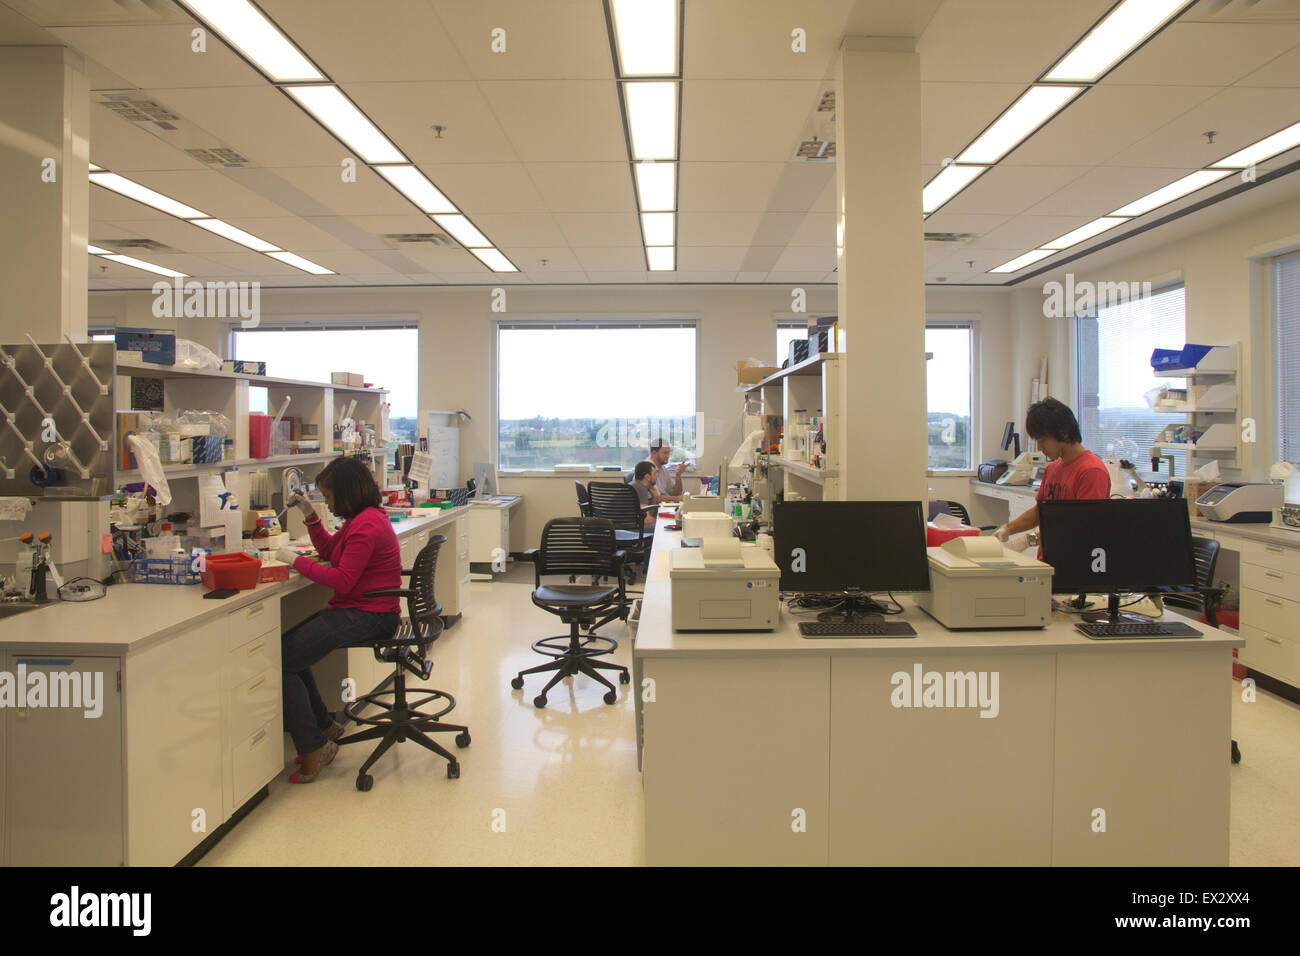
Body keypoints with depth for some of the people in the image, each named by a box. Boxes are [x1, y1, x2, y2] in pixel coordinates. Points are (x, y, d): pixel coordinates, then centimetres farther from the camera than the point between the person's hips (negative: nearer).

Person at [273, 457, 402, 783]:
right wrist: (310, 516, 17)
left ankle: (314, 747, -4)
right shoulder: (363, 518, 16)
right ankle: (324, 727, 24)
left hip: (368, 616, -11)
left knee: (281, 659, -14)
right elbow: (330, 551, 27)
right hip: (357, 611, 11)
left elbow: (343, 580, -23)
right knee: (289, 644, 17)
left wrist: (297, 561, -14)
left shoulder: (366, 524, -19)